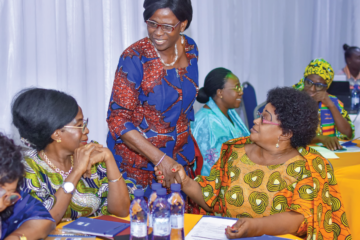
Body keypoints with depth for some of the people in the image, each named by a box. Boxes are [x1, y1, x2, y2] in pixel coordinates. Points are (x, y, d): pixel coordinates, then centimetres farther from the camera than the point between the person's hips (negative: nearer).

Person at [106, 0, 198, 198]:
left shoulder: (190, 49, -2)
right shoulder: (134, 58, -19)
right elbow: (118, 119, -20)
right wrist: (160, 158, -27)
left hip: (179, 159, 5)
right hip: (137, 164, -5)